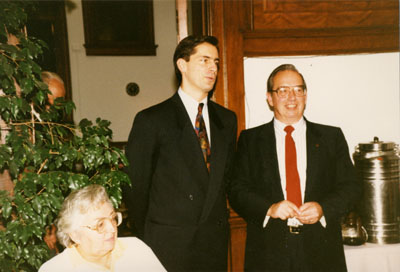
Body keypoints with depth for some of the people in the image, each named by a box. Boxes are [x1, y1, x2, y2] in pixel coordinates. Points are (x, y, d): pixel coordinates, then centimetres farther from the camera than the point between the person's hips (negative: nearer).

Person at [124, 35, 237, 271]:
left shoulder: (227, 119, 9)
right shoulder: (151, 120, -6)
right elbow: (135, 187, -3)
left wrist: (220, 222, 7)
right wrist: (149, 239, 1)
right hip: (169, 246, -4)